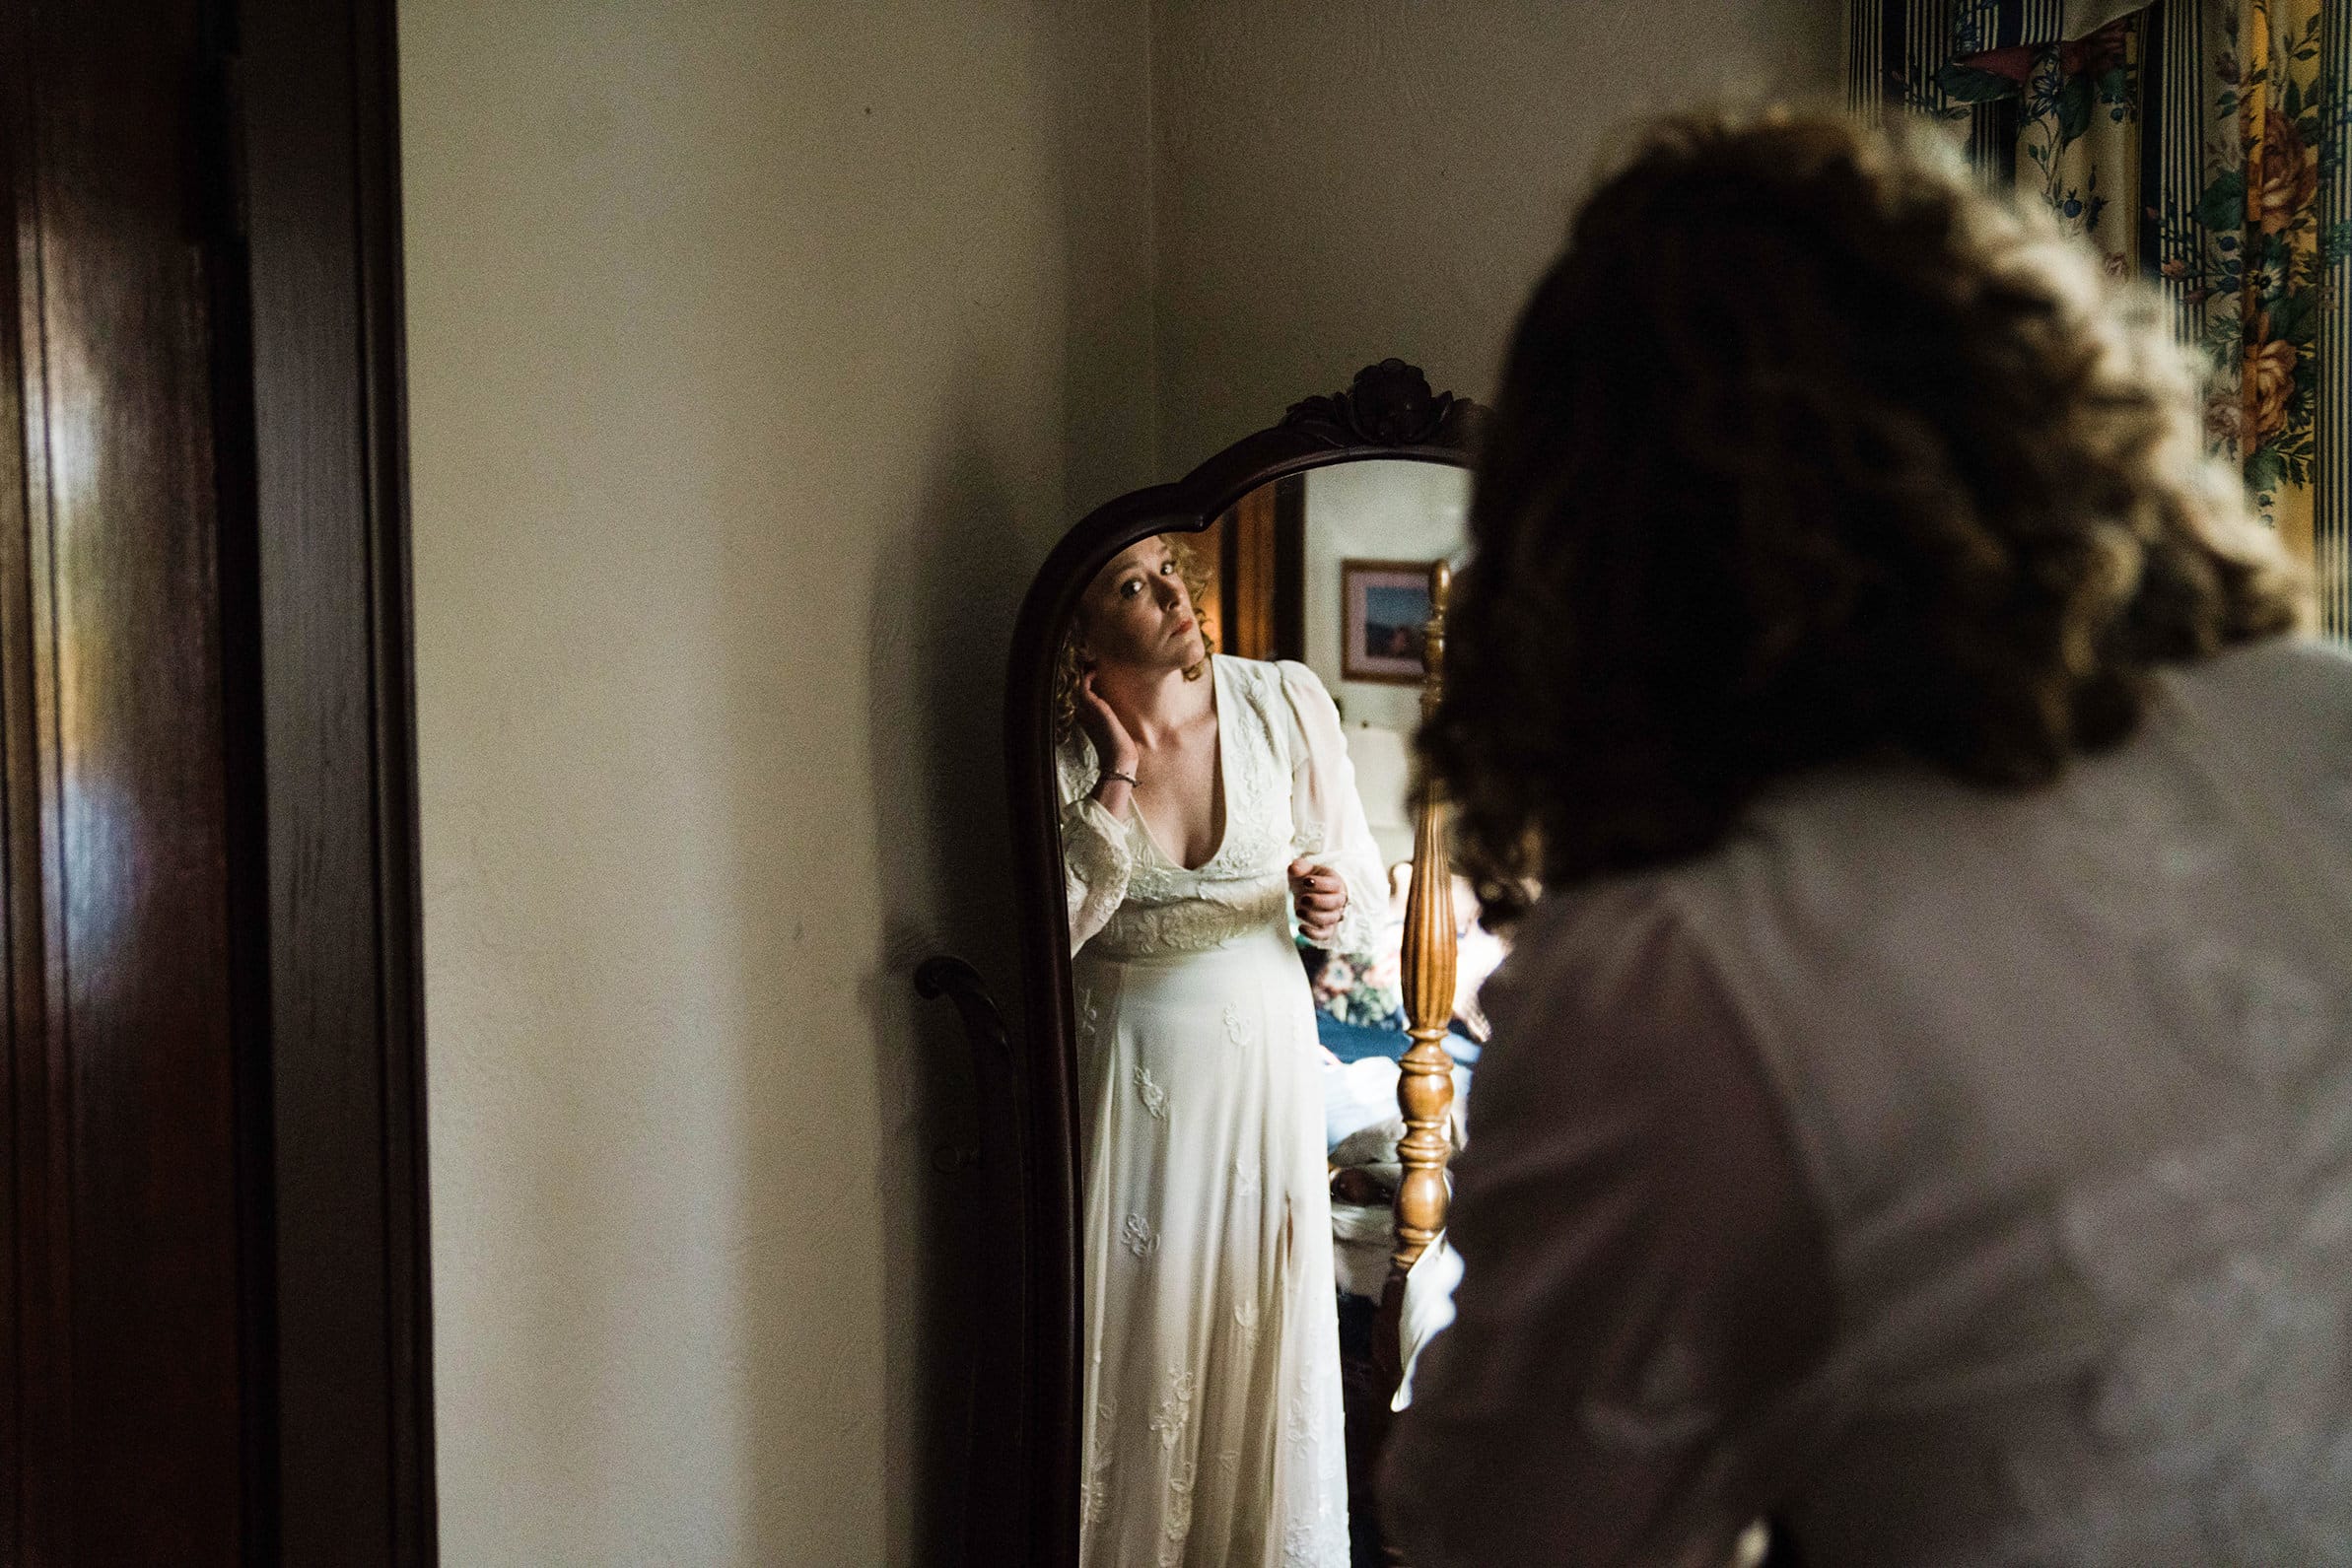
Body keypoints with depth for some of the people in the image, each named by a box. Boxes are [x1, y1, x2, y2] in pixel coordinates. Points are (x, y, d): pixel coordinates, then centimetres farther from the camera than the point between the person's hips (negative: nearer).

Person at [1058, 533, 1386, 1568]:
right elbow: (1046, 931, -18)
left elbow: (1358, 865, 1)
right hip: (1129, 1053, -1)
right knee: (1141, 1315, 6)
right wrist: (1115, 778, -20)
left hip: (1262, 1042, 1)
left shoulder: (1284, 703, -9)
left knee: (1264, 1308, 8)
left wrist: (1335, 902, -21)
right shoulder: (1064, 753, -10)